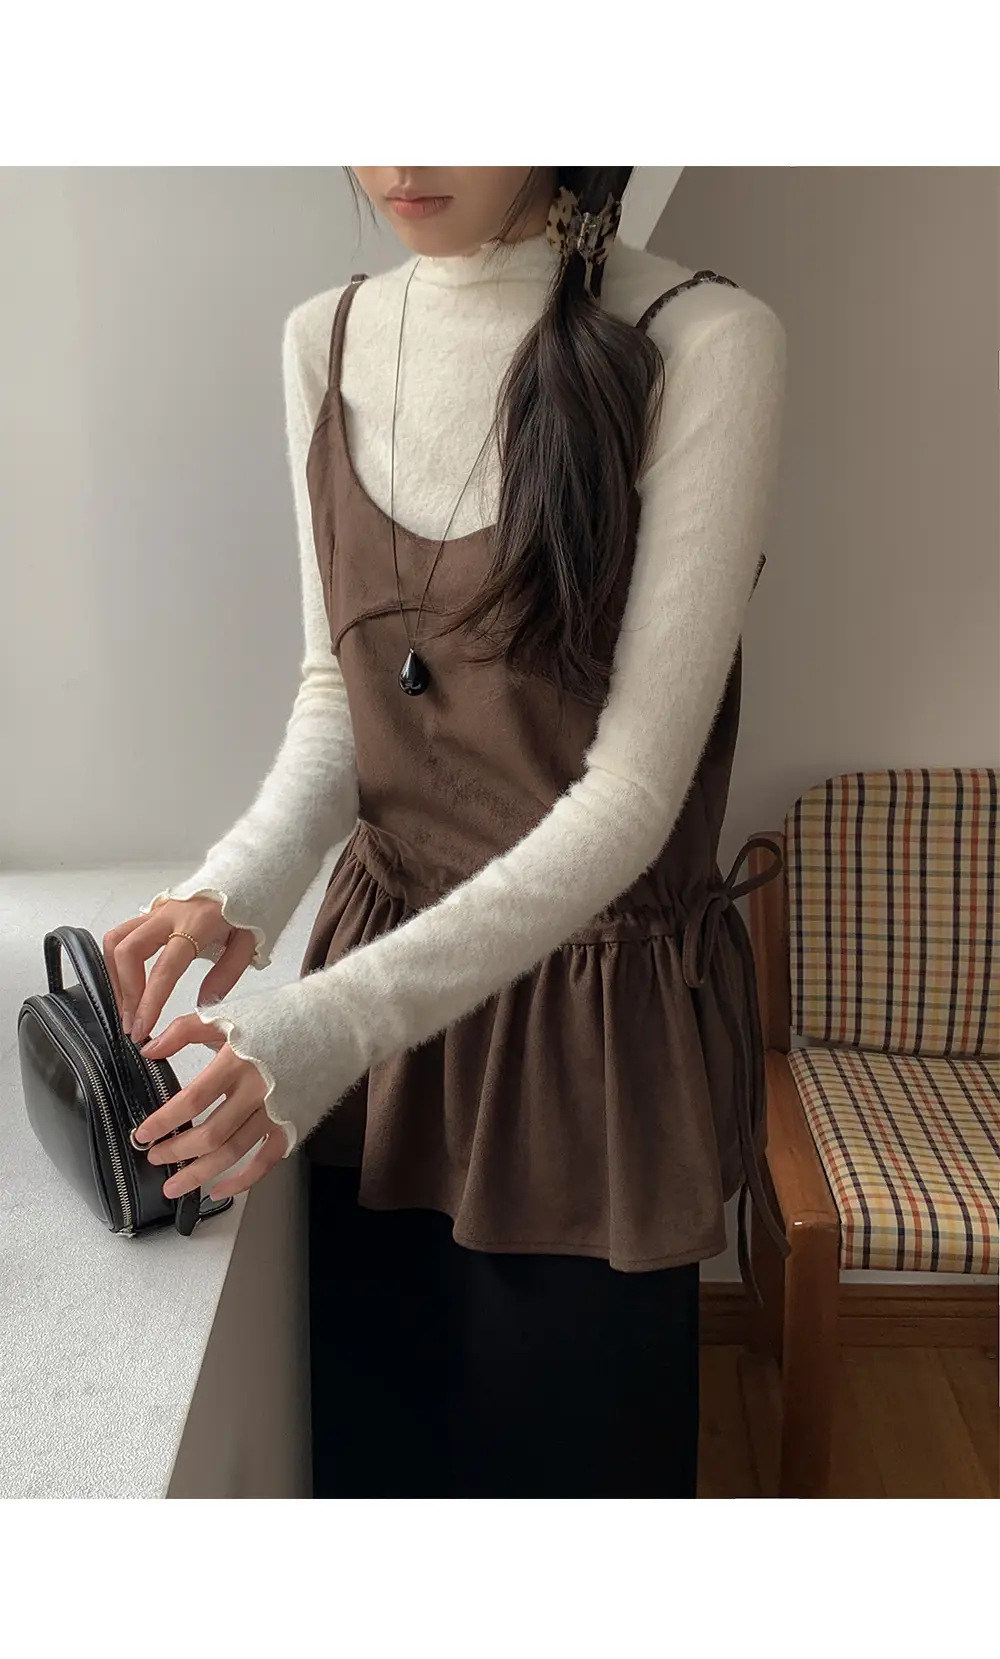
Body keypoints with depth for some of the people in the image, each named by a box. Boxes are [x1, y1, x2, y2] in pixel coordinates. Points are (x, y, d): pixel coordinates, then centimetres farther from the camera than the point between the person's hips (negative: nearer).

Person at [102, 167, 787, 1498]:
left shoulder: (702, 345, -16)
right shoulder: (327, 342, 2)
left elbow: (633, 789, -19)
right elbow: (337, 691, 7)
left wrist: (344, 1015, -27)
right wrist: (241, 889, -11)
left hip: (598, 1016, -4)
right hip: (376, 966, 5)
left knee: (567, 1451, 14)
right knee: (373, 1441, 18)